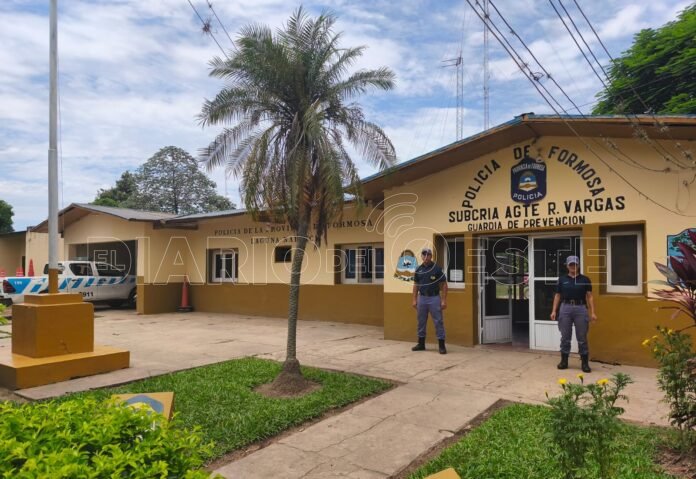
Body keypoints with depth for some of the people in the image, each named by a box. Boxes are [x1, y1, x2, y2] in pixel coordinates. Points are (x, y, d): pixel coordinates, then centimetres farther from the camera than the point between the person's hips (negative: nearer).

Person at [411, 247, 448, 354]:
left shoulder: (437, 268, -7)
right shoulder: (418, 269, 5)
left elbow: (444, 284, -6)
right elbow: (416, 285, 12)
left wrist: (444, 300, -11)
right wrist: (414, 300, 8)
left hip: (434, 298, -4)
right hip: (422, 298, 4)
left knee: (438, 321, -1)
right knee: (421, 322, 12)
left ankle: (441, 345, 6)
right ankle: (421, 344, 23)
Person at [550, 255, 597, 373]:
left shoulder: (585, 279, 3)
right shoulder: (562, 279, 6)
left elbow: (589, 297, 3)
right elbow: (557, 296, 8)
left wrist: (592, 312, -5)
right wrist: (554, 311, 0)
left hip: (580, 308, -1)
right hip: (565, 308, 1)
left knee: (582, 338, 3)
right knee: (565, 337, 7)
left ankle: (585, 363, 12)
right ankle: (564, 361, 17)